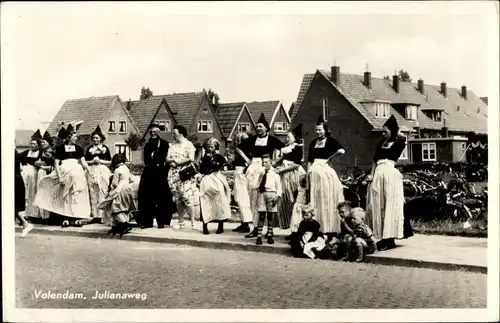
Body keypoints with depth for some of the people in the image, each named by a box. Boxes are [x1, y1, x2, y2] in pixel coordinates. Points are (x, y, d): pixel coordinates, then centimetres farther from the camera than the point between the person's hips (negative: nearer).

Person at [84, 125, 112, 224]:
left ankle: (103, 215, -2)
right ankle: (95, 215, 2)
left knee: (103, 193, -4)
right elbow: (85, 161, 8)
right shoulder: (89, 148, 11)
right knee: (93, 194, 0)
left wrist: (100, 161, -8)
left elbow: (109, 162, 4)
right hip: (92, 172, 2)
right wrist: (92, 161, -9)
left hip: (103, 172, -2)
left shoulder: (105, 148, 7)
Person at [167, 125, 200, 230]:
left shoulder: (188, 144, -2)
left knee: (187, 197, -11)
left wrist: (179, 161, -9)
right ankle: (181, 222, 12)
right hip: (174, 174, 6)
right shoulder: (172, 145, 16)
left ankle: (193, 222, -7)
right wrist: (173, 160, -9)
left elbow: (191, 159, -12)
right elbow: (167, 159, 11)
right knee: (178, 199, 6)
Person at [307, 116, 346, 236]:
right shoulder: (313, 143, 14)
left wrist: (329, 158, -11)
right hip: (314, 172, 5)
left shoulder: (330, 140, -2)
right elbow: (309, 161, 14)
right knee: (315, 200, 4)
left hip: (326, 171, -5)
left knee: (327, 199, -3)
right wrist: (308, 174, 6)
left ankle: (329, 228, 1)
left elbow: (341, 151, -20)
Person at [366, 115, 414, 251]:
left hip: (390, 174, -5)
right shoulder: (380, 144, 19)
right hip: (379, 174, 5)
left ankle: (389, 238, -5)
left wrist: (396, 130, 1)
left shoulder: (397, 144, 5)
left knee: (390, 206, -5)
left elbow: (403, 137, -18)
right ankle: (381, 237, 9)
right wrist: (371, 174, 8)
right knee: (377, 206, 4)